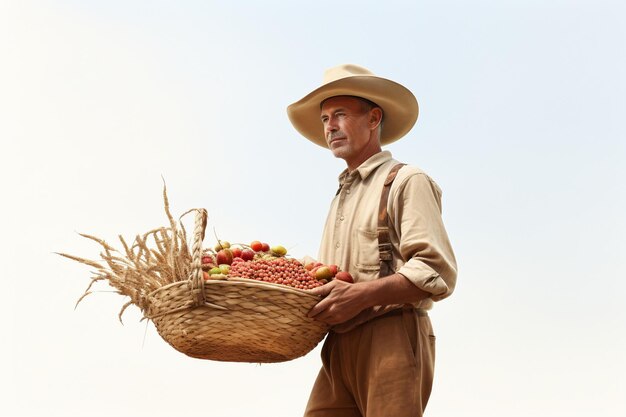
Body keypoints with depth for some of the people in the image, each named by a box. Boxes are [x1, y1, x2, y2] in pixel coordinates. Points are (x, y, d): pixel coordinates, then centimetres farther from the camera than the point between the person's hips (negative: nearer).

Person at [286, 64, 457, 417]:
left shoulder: (406, 182, 1)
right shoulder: (341, 198, 27)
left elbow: (437, 273, -11)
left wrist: (361, 295, -21)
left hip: (392, 339, -7)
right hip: (340, 349, 7)